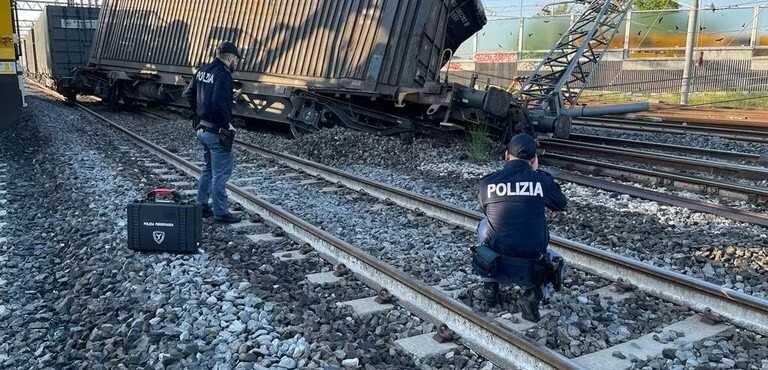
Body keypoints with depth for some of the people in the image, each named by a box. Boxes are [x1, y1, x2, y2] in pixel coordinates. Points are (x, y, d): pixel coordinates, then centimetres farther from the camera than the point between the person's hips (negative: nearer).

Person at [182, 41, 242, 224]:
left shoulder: (203, 70, 9)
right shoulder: (223, 75, -18)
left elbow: (188, 94, 15)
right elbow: (219, 102, -30)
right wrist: (227, 123, -19)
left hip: (202, 128, 9)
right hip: (217, 131, -9)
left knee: (209, 168, 21)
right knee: (221, 171, 0)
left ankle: (202, 206, 29)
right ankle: (220, 212, 6)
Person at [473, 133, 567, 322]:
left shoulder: (486, 183, -1)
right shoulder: (541, 179, -6)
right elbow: (561, 204, 15)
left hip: (494, 268, 2)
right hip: (530, 270, -1)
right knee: (553, 260, 34)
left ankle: (490, 288, 29)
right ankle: (533, 293, 2)